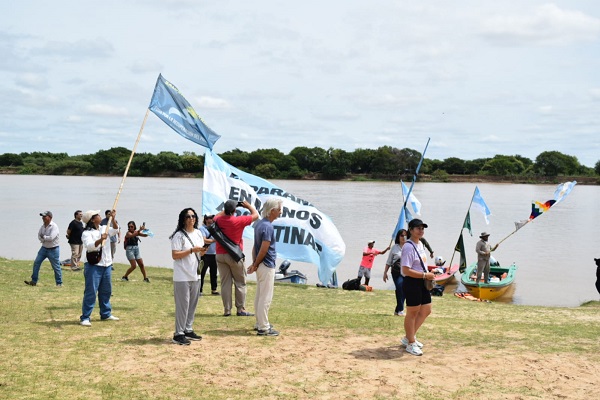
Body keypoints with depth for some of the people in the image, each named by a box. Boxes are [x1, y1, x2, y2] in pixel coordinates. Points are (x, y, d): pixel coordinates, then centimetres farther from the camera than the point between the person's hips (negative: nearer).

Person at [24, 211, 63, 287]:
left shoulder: (54, 226, -20)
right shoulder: (43, 226, 5)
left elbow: (51, 238, -28)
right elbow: (39, 235, 8)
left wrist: (43, 237, -12)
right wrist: (44, 240, -11)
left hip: (53, 249, -8)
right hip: (44, 248, 8)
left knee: (56, 267, 0)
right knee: (36, 263, 4)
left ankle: (59, 283, 12)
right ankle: (34, 281, 12)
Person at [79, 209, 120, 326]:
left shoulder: (104, 228, 10)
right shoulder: (87, 233, -12)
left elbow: (115, 230, 8)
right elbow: (89, 246, -25)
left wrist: (112, 219, -6)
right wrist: (100, 240, -42)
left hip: (107, 265, 7)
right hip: (93, 265, -7)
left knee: (106, 291, 16)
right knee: (91, 292, -9)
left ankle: (106, 314, 29)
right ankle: (85, 318, -6)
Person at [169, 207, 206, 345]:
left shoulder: (198, 233, 11)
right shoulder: (179, 235, -11)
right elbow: (175, 255, -17)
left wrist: (202, 251, -3)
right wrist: (191, 250, -21)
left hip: (195, 275, 7)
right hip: (182, 277, -7)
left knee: (193, 304, 13)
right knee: (182, 305, -6)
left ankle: (188, 330, 25)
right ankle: (178, 334, 0)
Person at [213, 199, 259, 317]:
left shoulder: (218, 220, 0)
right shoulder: (238, 221, -13)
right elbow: (255, 215, -1)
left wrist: (226, 210, 24)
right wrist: (248, 206, 13)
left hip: (220, 255, 4)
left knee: (225, 283, 6)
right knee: (240, 283, 5)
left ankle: (227, 310, 6)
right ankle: (241, 309, 4)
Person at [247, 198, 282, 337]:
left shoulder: (259, 224, 11)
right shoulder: (268, 226, -20)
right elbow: (263, 250, -21)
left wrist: (254, 263, 7)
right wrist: (255, 265, -8)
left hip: (260, 266, 10)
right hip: (267, 266, -10)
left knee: (260, 296, 16)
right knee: (266, 298, -5)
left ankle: (260, 323, 26)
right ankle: (263, 328, -1)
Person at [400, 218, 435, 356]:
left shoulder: (420, 244, 12)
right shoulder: (408, 247, -18)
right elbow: (406, 270, -24)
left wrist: (429, 274, 8)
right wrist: (425, 275, -22)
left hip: (422, 283, 10)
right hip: (412, 283, -10)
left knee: (426, 310, 16)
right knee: (412, 313, 1)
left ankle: (409, 337, 30)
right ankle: (411, 344, 14)